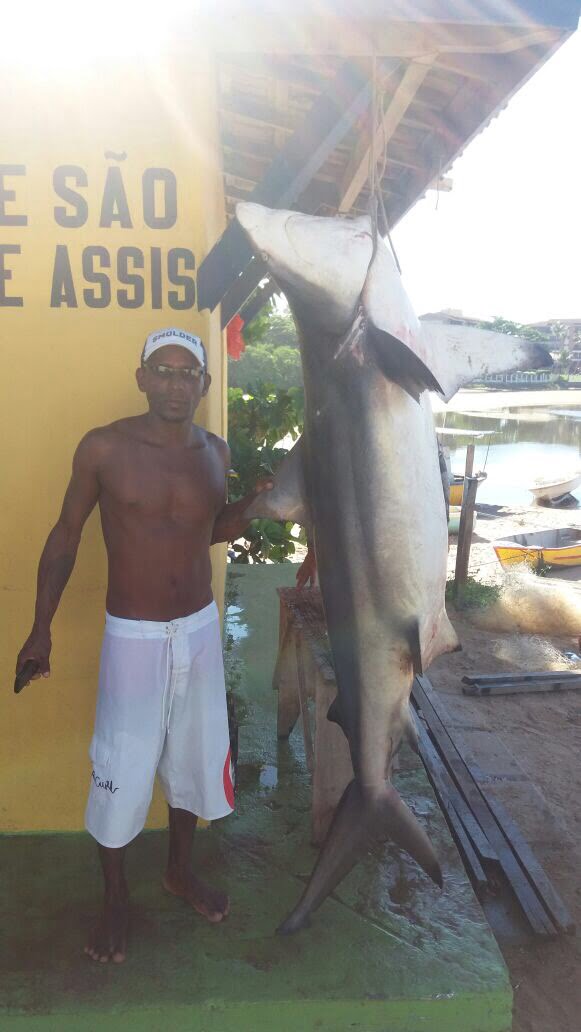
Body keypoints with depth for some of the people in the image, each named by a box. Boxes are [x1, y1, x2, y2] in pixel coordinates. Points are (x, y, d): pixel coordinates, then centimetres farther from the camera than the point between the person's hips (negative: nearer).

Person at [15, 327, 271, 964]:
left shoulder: (216, 452, -1)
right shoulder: (104, 448, -13)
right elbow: (65, 535, -5)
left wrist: (253, 499, -5)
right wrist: (41, 628, -6)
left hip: (200, 629, 4)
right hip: (133, 636, -4)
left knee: (195, 755, 18)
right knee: (121, 772, 5)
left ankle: (180, 869, 44)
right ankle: (115, 898, 32)